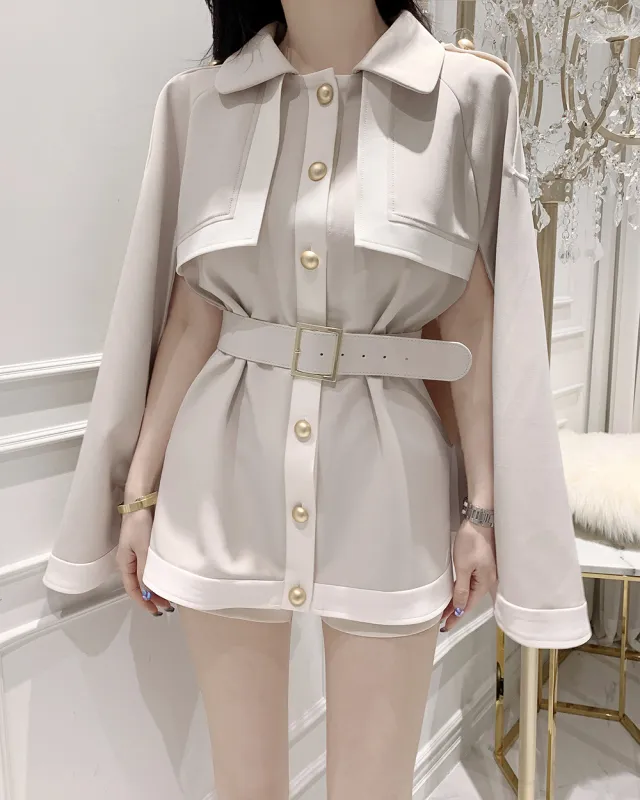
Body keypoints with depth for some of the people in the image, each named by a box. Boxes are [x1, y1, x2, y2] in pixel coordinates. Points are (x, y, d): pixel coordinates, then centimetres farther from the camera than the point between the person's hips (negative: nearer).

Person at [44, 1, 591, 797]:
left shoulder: (468, 93, 0)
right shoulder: (201, 100, 4)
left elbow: (472, 324, 0)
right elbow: (189, 316, 5)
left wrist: (482, 506, 0)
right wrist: (139, 488, 6)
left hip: (385, 481, -1)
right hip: (227, 477, 2)